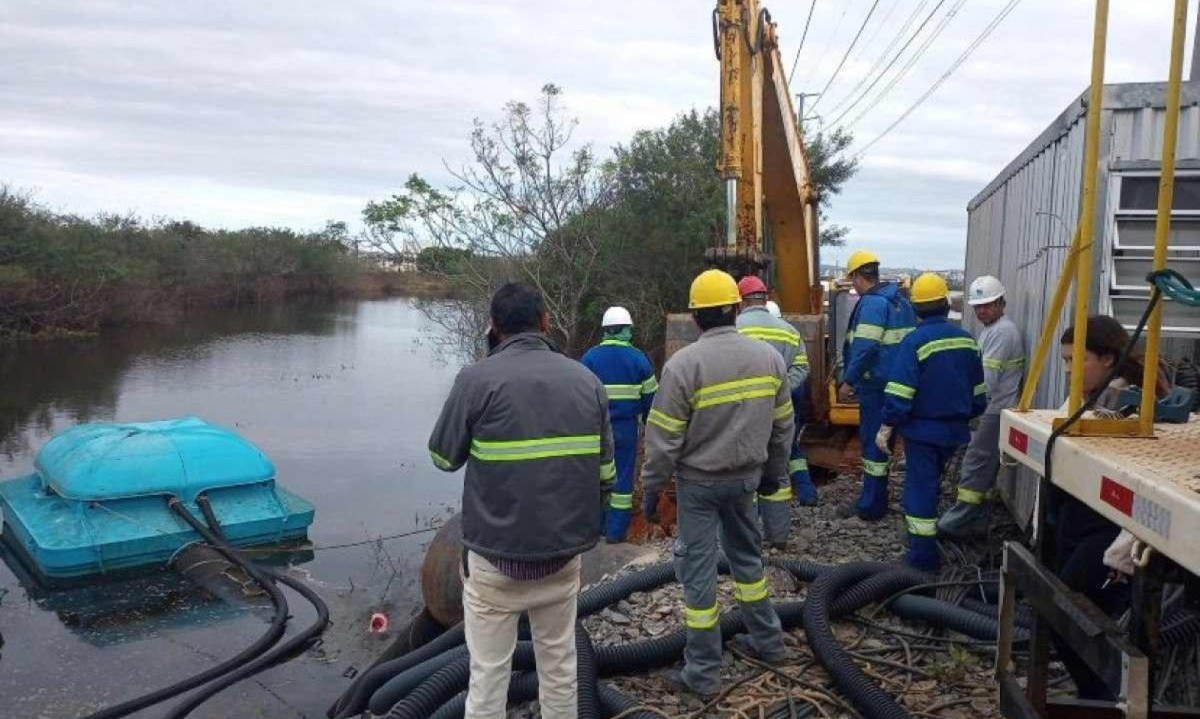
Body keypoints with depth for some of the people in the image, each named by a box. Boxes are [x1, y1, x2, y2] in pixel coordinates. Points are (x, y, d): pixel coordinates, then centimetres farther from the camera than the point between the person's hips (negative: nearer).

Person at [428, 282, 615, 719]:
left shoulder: (477, 379, -12)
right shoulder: (586, 380, 0)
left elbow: (444, 457, -1)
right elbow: (605, 470, 4)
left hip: (496, 555, -3)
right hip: (565, 551, 4)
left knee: (488, 673, 9)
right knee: (560, 665, 19)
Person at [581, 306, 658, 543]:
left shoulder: (589, 357, -1)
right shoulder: (638, 358, -4)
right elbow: (650, 395, 2)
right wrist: (646, 422, 16)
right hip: (626, 427, -1)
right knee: (623, 476, 5)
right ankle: (616, 531, 7)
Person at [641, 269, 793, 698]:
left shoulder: (683, 364, -18)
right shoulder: (769, 357, -2)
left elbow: (664, 438, -15)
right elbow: (782, 425, 8)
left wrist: (651, 489, -3)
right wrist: (774, 473, 21)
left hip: (698, 481, -5)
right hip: (746, 477, 5)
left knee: (698, 571, 4)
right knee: (747, 555, 24)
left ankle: (703, 674, 12)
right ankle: (768, 642, 36)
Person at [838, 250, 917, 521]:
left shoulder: (872, 303, -16)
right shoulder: (901, 300, 12)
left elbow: (864, 347, -23)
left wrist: (849, 379, -14)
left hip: (876, 385, -9)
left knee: (872, 442, -2)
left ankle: (871, 507, 5)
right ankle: (875, 497, 27)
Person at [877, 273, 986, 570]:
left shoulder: (915, 341, -16)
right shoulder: (966, 339, 4)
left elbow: (899, 393, -19)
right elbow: (978, 390, 13)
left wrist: (886, 428, -13)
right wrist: (967, 417, 26)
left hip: (922, 430, -6)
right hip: (954, 430, 6)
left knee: (921, 486, 1)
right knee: (931, 482, 21)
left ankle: (924, 555, 3)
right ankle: (926, 542, 33)